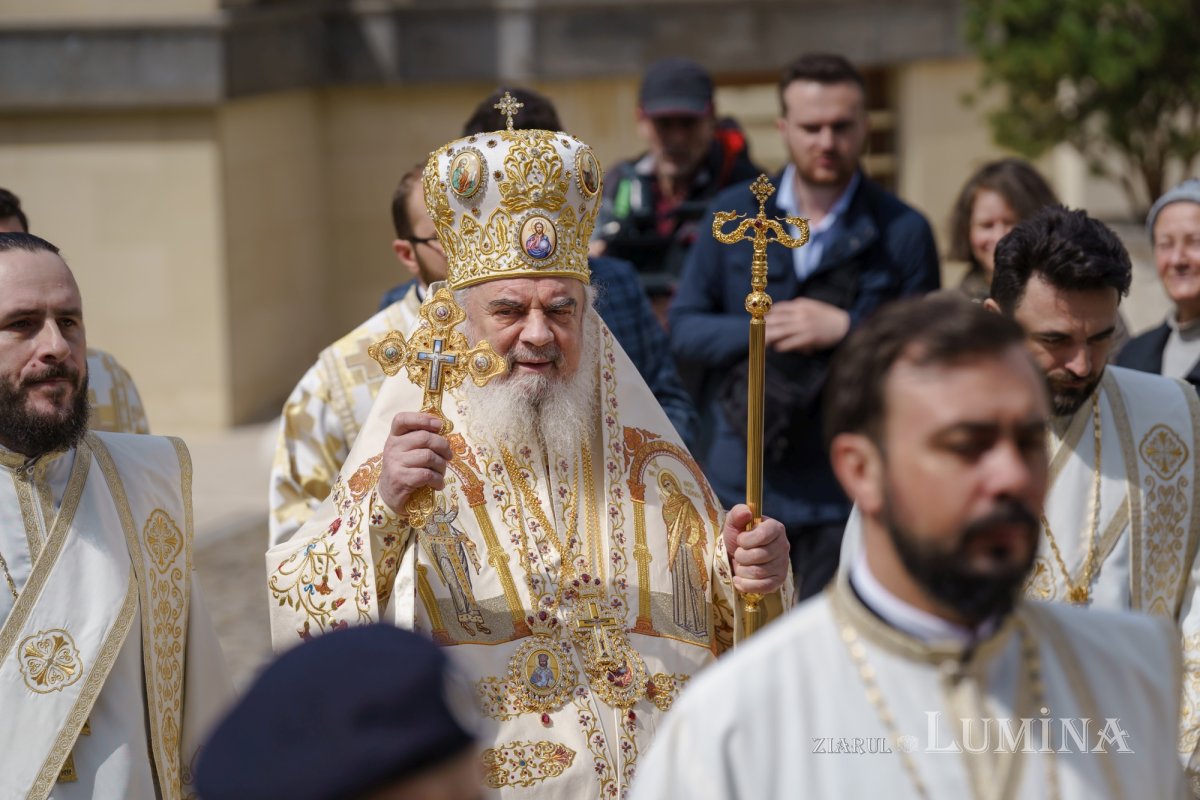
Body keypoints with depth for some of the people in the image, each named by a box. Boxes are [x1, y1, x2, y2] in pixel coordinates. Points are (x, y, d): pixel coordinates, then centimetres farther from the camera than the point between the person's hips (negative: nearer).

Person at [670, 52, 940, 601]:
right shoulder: (734, 214, 8)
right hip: (736, 484, 2)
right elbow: (684, 331, 5)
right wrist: (762, 332, -11)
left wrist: (847, 328, -13)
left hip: (841, 492, -2)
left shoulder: (903, 231, 2)